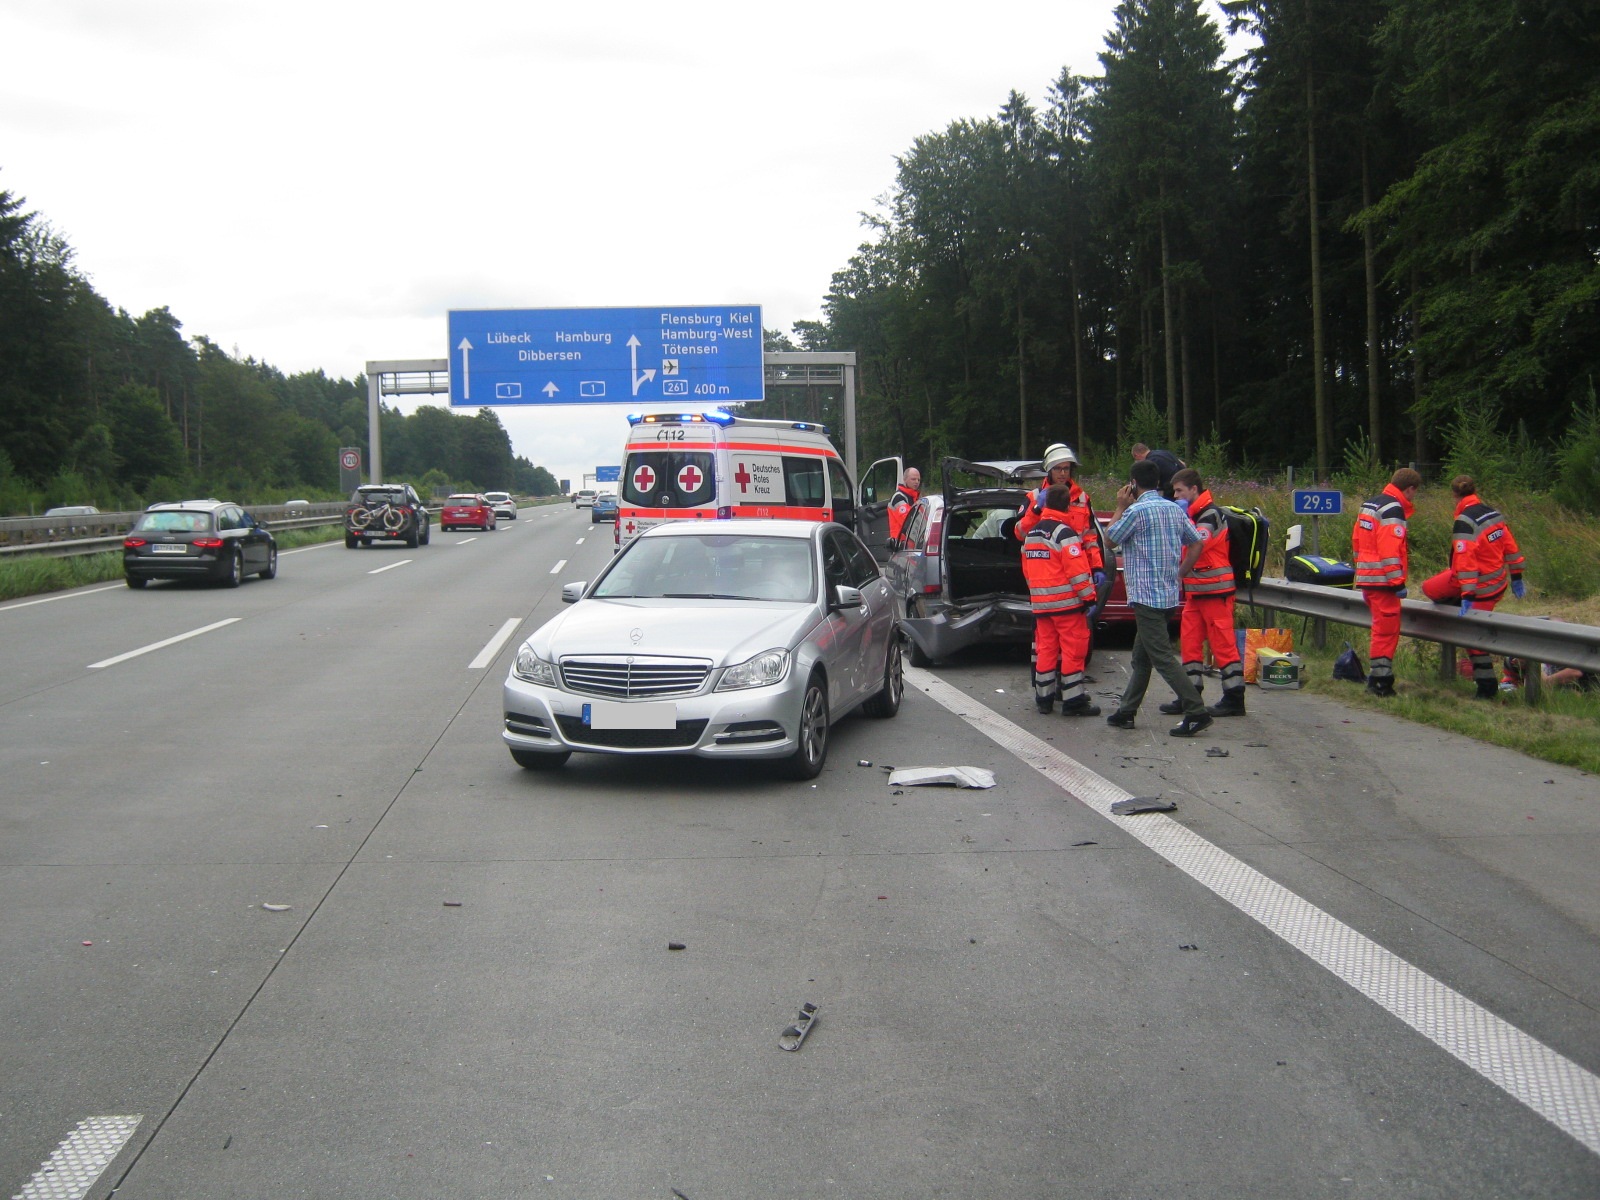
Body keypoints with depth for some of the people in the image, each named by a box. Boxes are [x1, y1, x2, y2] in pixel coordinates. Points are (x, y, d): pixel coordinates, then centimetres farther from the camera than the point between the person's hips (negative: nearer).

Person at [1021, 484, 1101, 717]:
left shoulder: (1031, 534, 13)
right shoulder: (1064, 532, -13)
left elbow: (1027, 568, 20)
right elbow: (1077, 569, -17)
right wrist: (1088, 597, -12)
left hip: (1041, 602, 7)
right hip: (1067, 601, -7)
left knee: (1045, 648, 12)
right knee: (1073, 648, -3)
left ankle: (1043, 697, 15)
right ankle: (1073, 701, -4)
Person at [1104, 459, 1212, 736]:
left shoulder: (1137, 511, -13)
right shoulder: (1175, 510, 10)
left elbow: (1110, 538, -1)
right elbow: (1198, 543, 13)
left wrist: (1120, 508, 9)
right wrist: (1179, 574, 16)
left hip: (1146, 596, -9)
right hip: (1169, 594, 9)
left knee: (1162, 657, -9)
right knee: (1141, 656, 16)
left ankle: (1196, 712, -15)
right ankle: (1126, 712, 23)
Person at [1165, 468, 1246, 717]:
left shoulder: (1211, 514, -12)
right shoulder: (1192, 514, 18)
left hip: (1215, 590, -10)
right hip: (1195, 591, 10)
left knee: (1223, 643, -6)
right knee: (1189, 641, 9)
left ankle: (1234, 698, -2)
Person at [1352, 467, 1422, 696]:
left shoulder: (1370, 505, 16)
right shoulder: (1393, 510, -14)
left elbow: (1357, 541, 21)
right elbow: (1390, 550, -21)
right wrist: (1398, 582, -19)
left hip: (1366, 576, 10)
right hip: (1382, 580, -10)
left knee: (1382, 627, 18)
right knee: (1387, 629, -5)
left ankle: (1378, 676, 22)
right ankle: (1381, 679, -4)